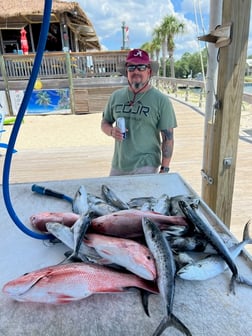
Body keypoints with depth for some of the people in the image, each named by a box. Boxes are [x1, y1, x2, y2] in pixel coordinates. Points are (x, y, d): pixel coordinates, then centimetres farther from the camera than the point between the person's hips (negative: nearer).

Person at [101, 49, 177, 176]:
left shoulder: (161, 100, -6)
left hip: (145, 166, -4)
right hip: (118, 165, 4)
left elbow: (168, 137, -6)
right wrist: (112, 131, -8)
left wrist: (164, 169, -9)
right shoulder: (116, 96, 5)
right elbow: (104, 123, 16)